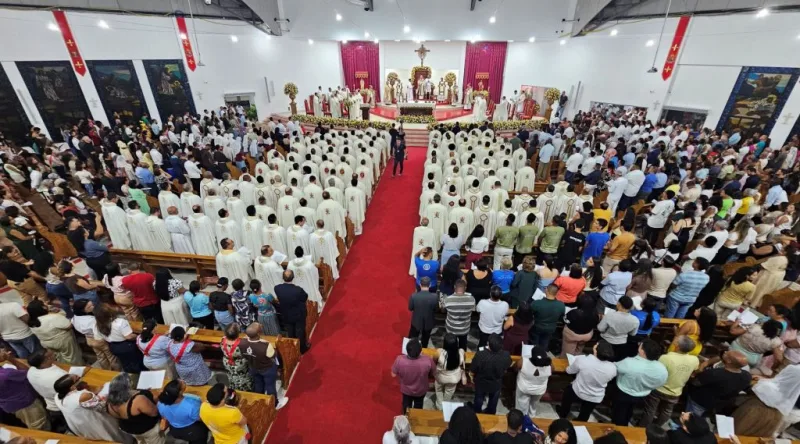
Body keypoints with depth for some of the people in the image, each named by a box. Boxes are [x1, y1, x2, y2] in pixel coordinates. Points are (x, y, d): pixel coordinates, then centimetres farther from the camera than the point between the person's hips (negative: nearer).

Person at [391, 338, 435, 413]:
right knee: (418, 405, 34)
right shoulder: (428, 360, -39)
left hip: (406, 389, 0)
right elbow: (433, 374, -18)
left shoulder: (399, 360, -39)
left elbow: (393, 375, -19)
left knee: (406, 404, 34)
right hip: (421, 390, 0)